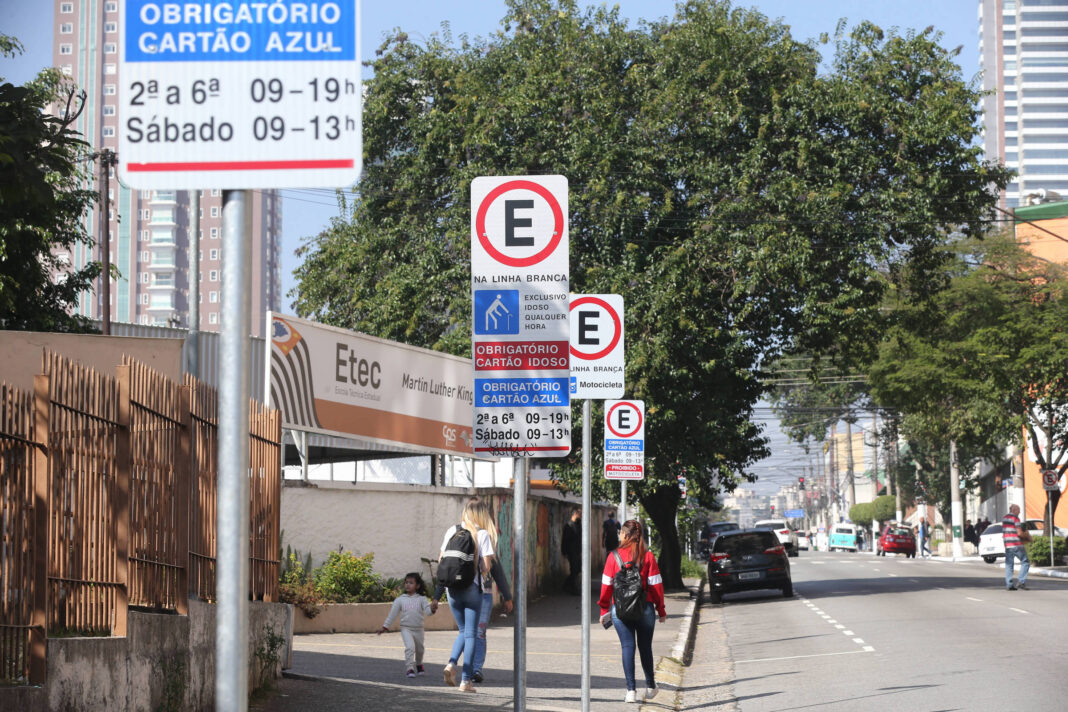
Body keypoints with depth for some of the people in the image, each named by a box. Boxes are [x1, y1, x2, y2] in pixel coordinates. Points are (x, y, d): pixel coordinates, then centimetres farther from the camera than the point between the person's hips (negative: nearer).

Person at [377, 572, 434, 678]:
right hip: (406, 628, -2)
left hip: (418, 628, 2)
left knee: (419, 649, 17)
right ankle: (409, 669, -19)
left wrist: (432, 610, -33)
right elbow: (393, 614, 7)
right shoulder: (400, 599, 2)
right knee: (410, 647, -21)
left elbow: (427, 610, -9)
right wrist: (385, 626, 7)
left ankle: (419, 665, 43)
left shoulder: (421, 599, 1)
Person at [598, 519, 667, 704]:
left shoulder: (614, 556, -4)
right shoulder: (648, 556, -4)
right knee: (645, 647, 14)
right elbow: (656, 584, -3)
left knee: (627, 647, 2)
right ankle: (650, 687, 26)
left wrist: (604, 610, 7)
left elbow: (607, 585, -2)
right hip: (645, 608, 1)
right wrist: (661, 609, 6)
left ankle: (631, 690, -5)